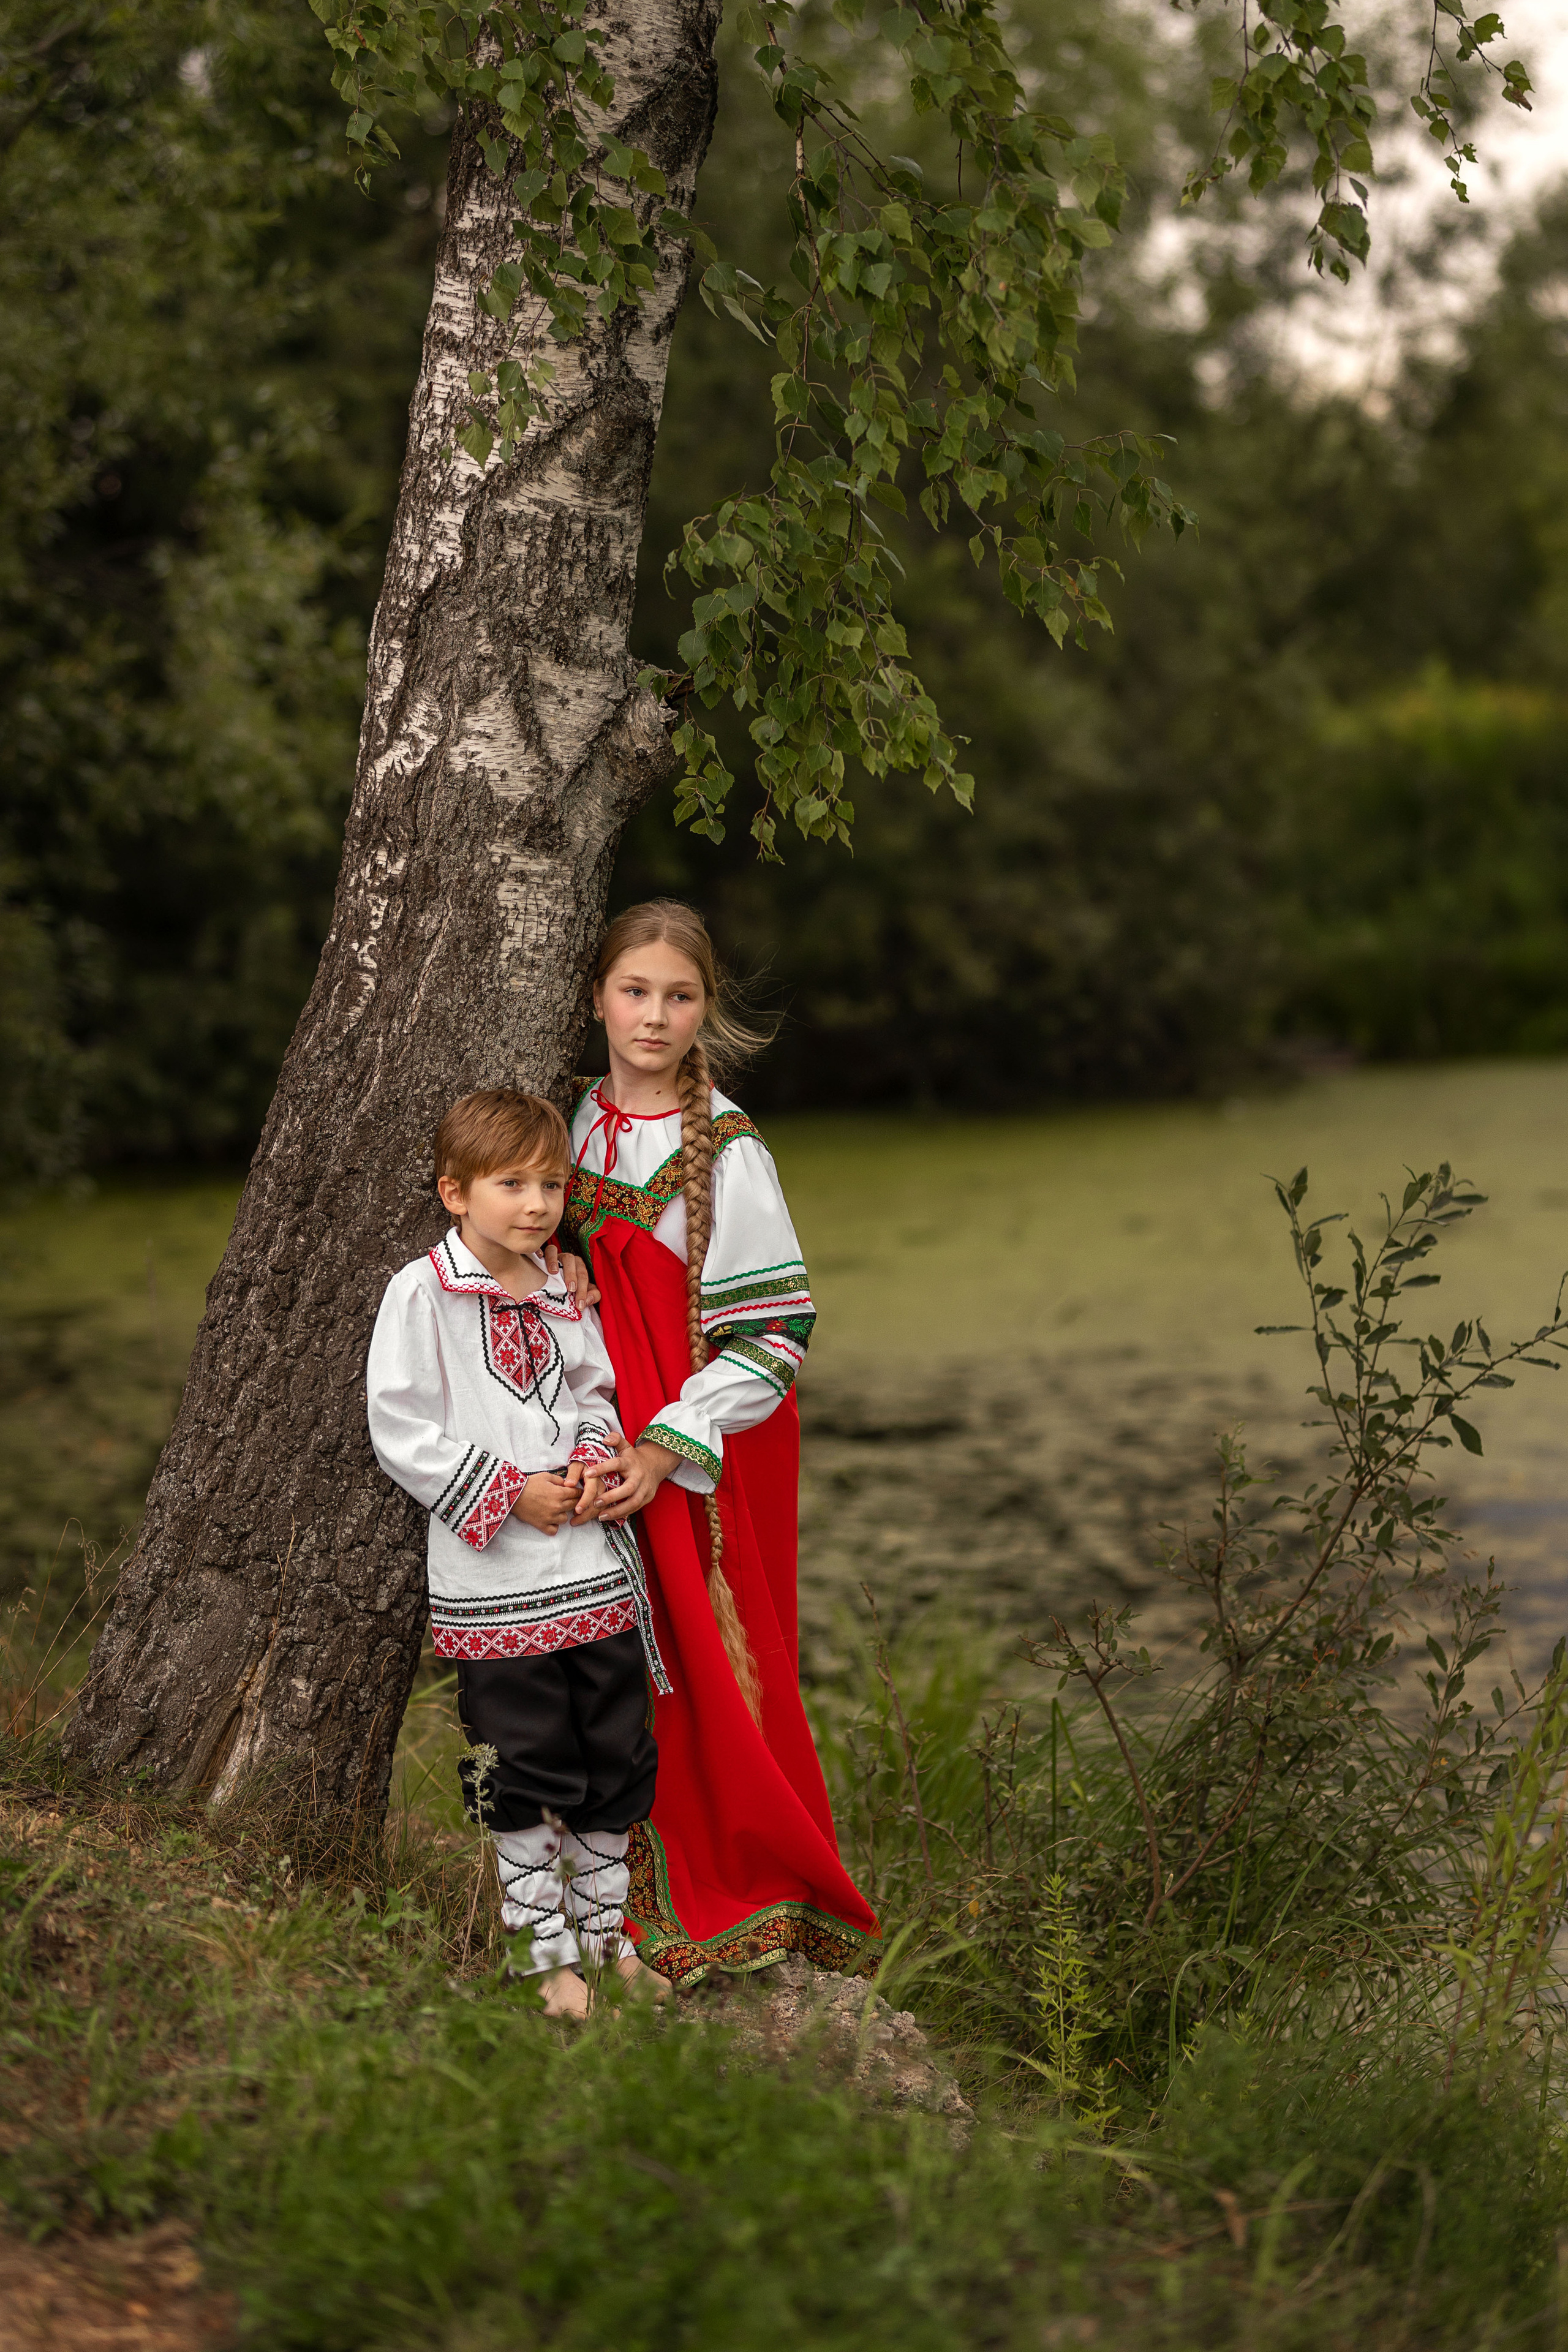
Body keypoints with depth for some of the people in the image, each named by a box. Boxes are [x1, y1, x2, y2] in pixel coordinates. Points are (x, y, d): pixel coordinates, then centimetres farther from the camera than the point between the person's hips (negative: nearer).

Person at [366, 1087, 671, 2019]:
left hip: (598, 1567, 5)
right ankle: (549, 1952, 14)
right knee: (524, 1778, 2)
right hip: (495, 1582, -5)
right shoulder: (421, 1292, -8)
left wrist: (595, 1465, 0)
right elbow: (400, 1429, -10)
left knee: (614, 1765, 12)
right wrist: (512, 1493, -14)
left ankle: (606, 1931, 27)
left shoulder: (563, 1292, 9)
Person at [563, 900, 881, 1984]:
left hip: (707, 1459, -5)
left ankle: (750, 1895, 12)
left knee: (713, 1656, -1)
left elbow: (775, 1331, -14)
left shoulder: (727, 1150, -13)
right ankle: (656, 1890, 21)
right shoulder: (573, 1126, 4)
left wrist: (667, 1449, -21)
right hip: (601, 1440, 5)